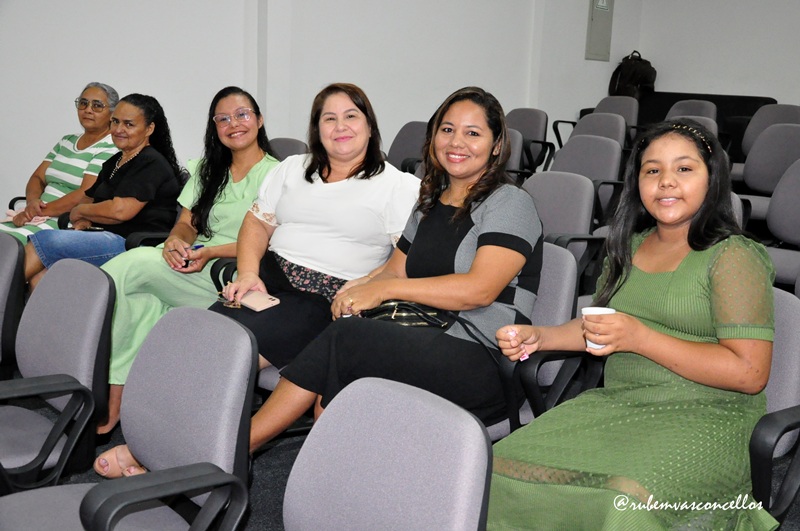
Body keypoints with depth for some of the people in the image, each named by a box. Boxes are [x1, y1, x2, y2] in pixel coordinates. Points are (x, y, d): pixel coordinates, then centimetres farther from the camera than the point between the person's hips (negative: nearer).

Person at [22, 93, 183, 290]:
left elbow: (120, 211, -17)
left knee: (45, 240, -20)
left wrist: (80, 211, 1)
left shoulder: (151, 164, -7)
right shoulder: (115, 162, 23)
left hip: (133, 243, -8)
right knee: (38, 276, -17)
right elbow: (87, 198, 24)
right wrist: (83, 222, -1)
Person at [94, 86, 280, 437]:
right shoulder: (208, 169, 24)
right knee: (141, 303, -29)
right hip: (189, 267, 6)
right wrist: (175, 241, -8)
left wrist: (209, 253, -20)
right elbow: (186, 222, 17)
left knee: (132, 263, -25)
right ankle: (115, 398, -28)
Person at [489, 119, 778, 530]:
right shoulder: (628, 246, 16)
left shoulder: (733, 257, -6)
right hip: (616, 402, 6)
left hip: (707, 418, -5)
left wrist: (640, 338, -18)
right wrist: (539, 337, 7)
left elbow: (750, 373, -13)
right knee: (503, 465, -18)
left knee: (621, 498, -35)